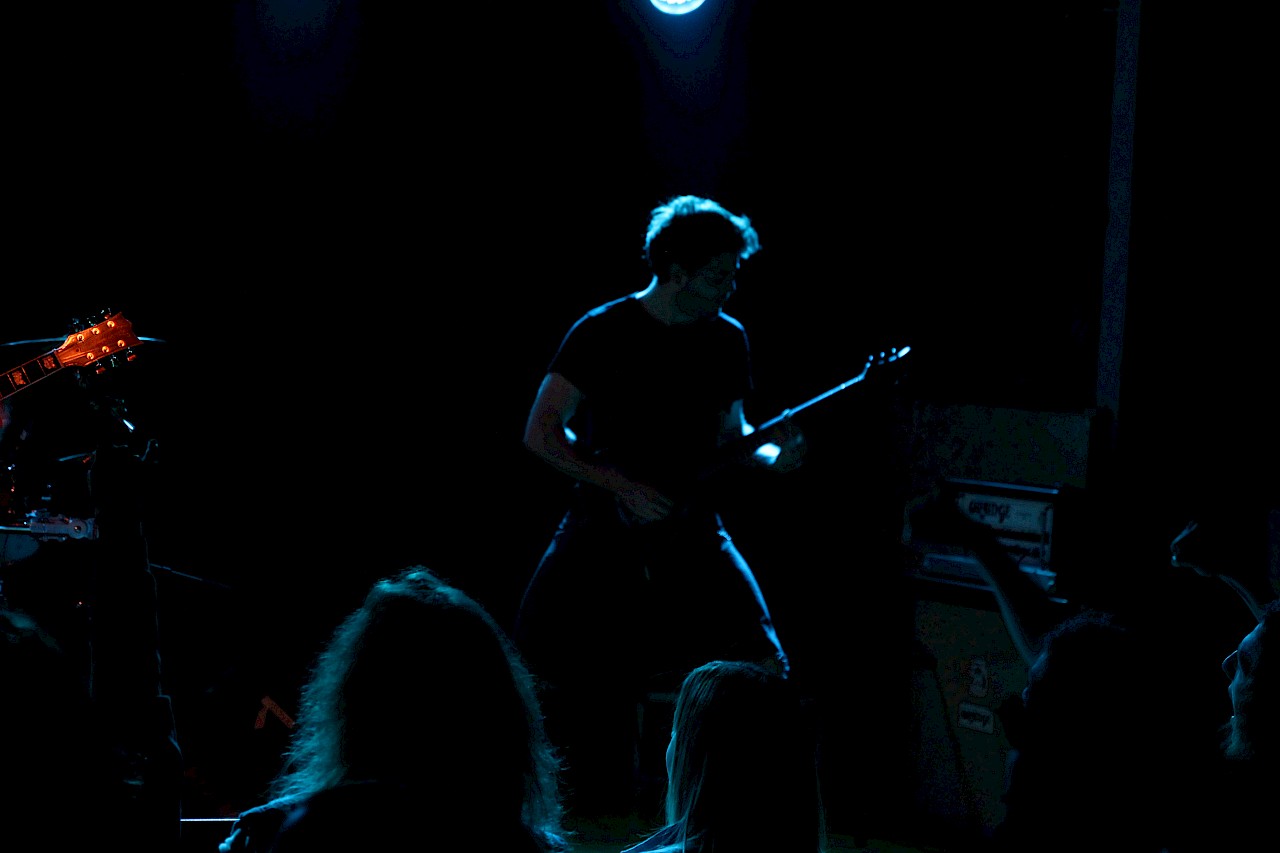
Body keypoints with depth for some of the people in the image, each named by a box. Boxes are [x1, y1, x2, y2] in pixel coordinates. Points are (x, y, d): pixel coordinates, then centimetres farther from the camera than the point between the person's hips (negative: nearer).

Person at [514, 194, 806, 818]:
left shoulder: (727, 340, 5)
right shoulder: (604, 332, -9)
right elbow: (541, 433, -9)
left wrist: (769, 455, -6)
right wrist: (625, 487, -16)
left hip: (689, 530, 3)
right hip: (604, 527, -3)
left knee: (758, 661, -11)